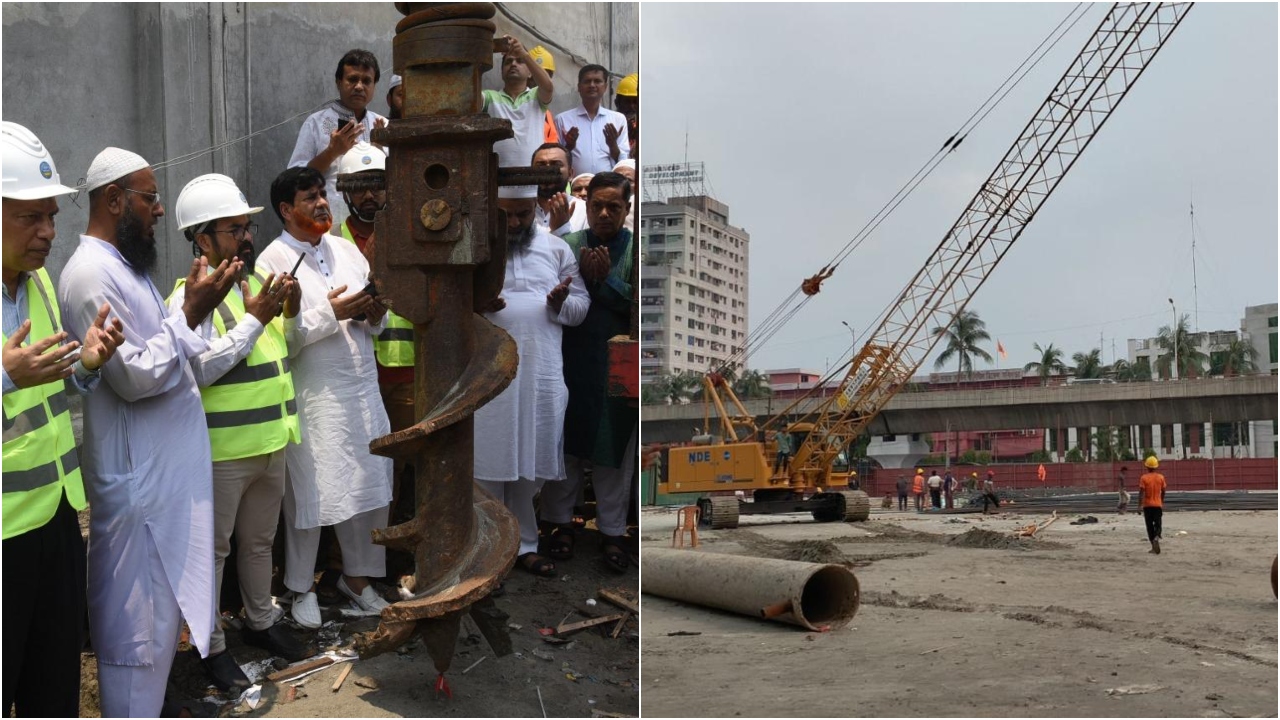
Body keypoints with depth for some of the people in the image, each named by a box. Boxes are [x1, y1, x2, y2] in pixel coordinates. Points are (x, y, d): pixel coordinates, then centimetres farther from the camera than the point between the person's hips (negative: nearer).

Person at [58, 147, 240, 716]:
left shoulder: (122, 267, 14)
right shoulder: (92, 274, -18)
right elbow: (135, 376, -22)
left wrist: (193, 307, 7)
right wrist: (190, 314, -18)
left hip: (162, 468, 11)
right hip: (137, 477, -11)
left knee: (160, 611, 21)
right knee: (139, 623, -1)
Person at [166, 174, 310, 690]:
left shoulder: (258, 282, 9)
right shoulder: (191, 296, -15)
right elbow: (198, 369, -26)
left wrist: (291, 313, 1)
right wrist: (254, 319, -24)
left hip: (270, 442, 8)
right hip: (220, 450, -7)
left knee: (259, 540, 22)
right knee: (214, 548, 6)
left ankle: (261, 622, 38)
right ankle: (211, 645, 20)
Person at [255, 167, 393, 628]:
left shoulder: (347, 250, 11)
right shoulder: (273, 261, -7)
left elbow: (374, 324, 16)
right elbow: (280, 340, -15)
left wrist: (374, 315, -6)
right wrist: (331, 313, -19)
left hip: (363, 390, 6)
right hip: (313, 396, -5)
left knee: (370, 486, 10)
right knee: (310, 495, 5)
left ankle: (357, 575, 28)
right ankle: (301, 587, 23)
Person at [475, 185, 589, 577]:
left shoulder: (557, 248, 9)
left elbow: (582, 308, 9)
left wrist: (561, 303, -13)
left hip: (542, 375, 2)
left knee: (531, 462, 8)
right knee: (488, 461, 1)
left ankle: (522, 544, 19)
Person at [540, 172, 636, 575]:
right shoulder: (567, 246, 2)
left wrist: (606, 278, -17)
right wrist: (582, 275, -16)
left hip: (616, 368, -1)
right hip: (568, 363, 1)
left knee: (613, 451, 6)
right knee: (564, 444, 11)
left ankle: (612, 532, 18)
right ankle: (561, 522, 26)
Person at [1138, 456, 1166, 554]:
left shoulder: (1144, 478, -8)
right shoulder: (1161, 477, 0)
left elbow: (1141, 492, -12)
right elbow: (1163, 492, 8)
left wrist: (1140, 505, -8)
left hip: (1147, 505, -1)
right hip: (1158, 505, 1)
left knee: (1150, 526, 8)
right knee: (1158, 525, 7)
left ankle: (1154, 547, 10)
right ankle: (1156, 537, -25)